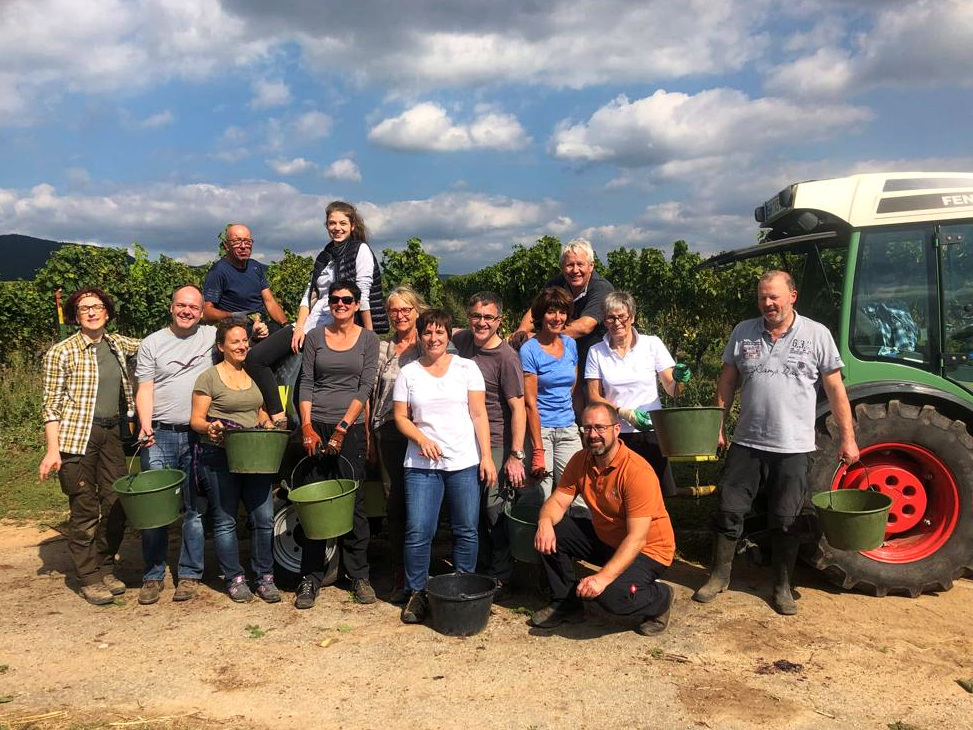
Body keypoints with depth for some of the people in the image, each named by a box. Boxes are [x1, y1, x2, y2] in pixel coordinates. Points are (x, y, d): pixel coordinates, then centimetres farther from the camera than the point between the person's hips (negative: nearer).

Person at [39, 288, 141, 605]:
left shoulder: (117, 344, 9)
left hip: (112, 435, 5)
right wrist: (52, 450, -12)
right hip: (77, 437, -5)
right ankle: (89, 579, 14)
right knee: (84, 509, 1)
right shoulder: (61, 352, -4)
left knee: (117, 505, 7)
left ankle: (105, 569, 24)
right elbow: (51, 405, -6)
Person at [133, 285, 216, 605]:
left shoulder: (213, 337, 9)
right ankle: (153, 576, 14)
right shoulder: (152, 343, 7)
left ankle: (190, 573, 17)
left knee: (196, 508, 6)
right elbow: (145, 389, 1)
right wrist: (145, 424, -13)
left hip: (200, 436, 0)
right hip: (159, 435, 0)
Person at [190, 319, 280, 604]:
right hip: (219, 457, -4)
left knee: (264, 518, 1)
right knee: (225, 521, 4)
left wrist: (269, 427, 3)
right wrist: (209, 427, -23)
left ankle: (265, 577, 14)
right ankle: (234, 579, 17)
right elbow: (196, 419, -2)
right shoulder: (209, 377, -2)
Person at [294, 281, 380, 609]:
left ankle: (359, 575, 14)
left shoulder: (368, 339, 4)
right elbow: (306, 383, 4)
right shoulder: (315, 336, 8)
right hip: (316, 426, 1)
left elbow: (365, 387, -3)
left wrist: (341, 429, -11)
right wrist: (307, 427, -7)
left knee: (353, 501, 1)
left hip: (350, 428, -1)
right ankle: (311, 577, 12)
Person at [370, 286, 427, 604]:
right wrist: (370, 434, 8)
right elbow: (373, 393, 13)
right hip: (390, 432, 3)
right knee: (395, 504, 5)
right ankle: (401, 579, 14)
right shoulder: (382, 349, 12)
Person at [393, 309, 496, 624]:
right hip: (421, 464, 0)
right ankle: (416, 593, 14)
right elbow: (401, 416, 7)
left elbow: (479, 415, 2)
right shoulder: (408, 373, 7)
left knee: (466, 530, 5)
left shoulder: (466, 368, 4)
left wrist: (487, 456, -5)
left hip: (465, 462, 0)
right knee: (418, 531, -4)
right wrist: (421, 439, -11)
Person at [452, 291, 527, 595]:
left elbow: (518, 408, -17)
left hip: (496, 444, -6)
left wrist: (516, 456, -21)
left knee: (496, 512, -4)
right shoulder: (462, 340, 3)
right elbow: (448, 332, 29)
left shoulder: (506, 357, -16)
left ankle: (500, 578, 11)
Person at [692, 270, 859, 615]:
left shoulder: (817, 334, -2)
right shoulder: (743, 332, 4)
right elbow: (727, 382, 10)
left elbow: (835, 389, -1)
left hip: (794, 448, -2)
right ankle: (719, 576, 22)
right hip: (747, 444, 2)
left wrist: (848, 437, -3)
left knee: (785, 521, 7)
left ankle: (783, 587, 24)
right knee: (729, 510, 5)